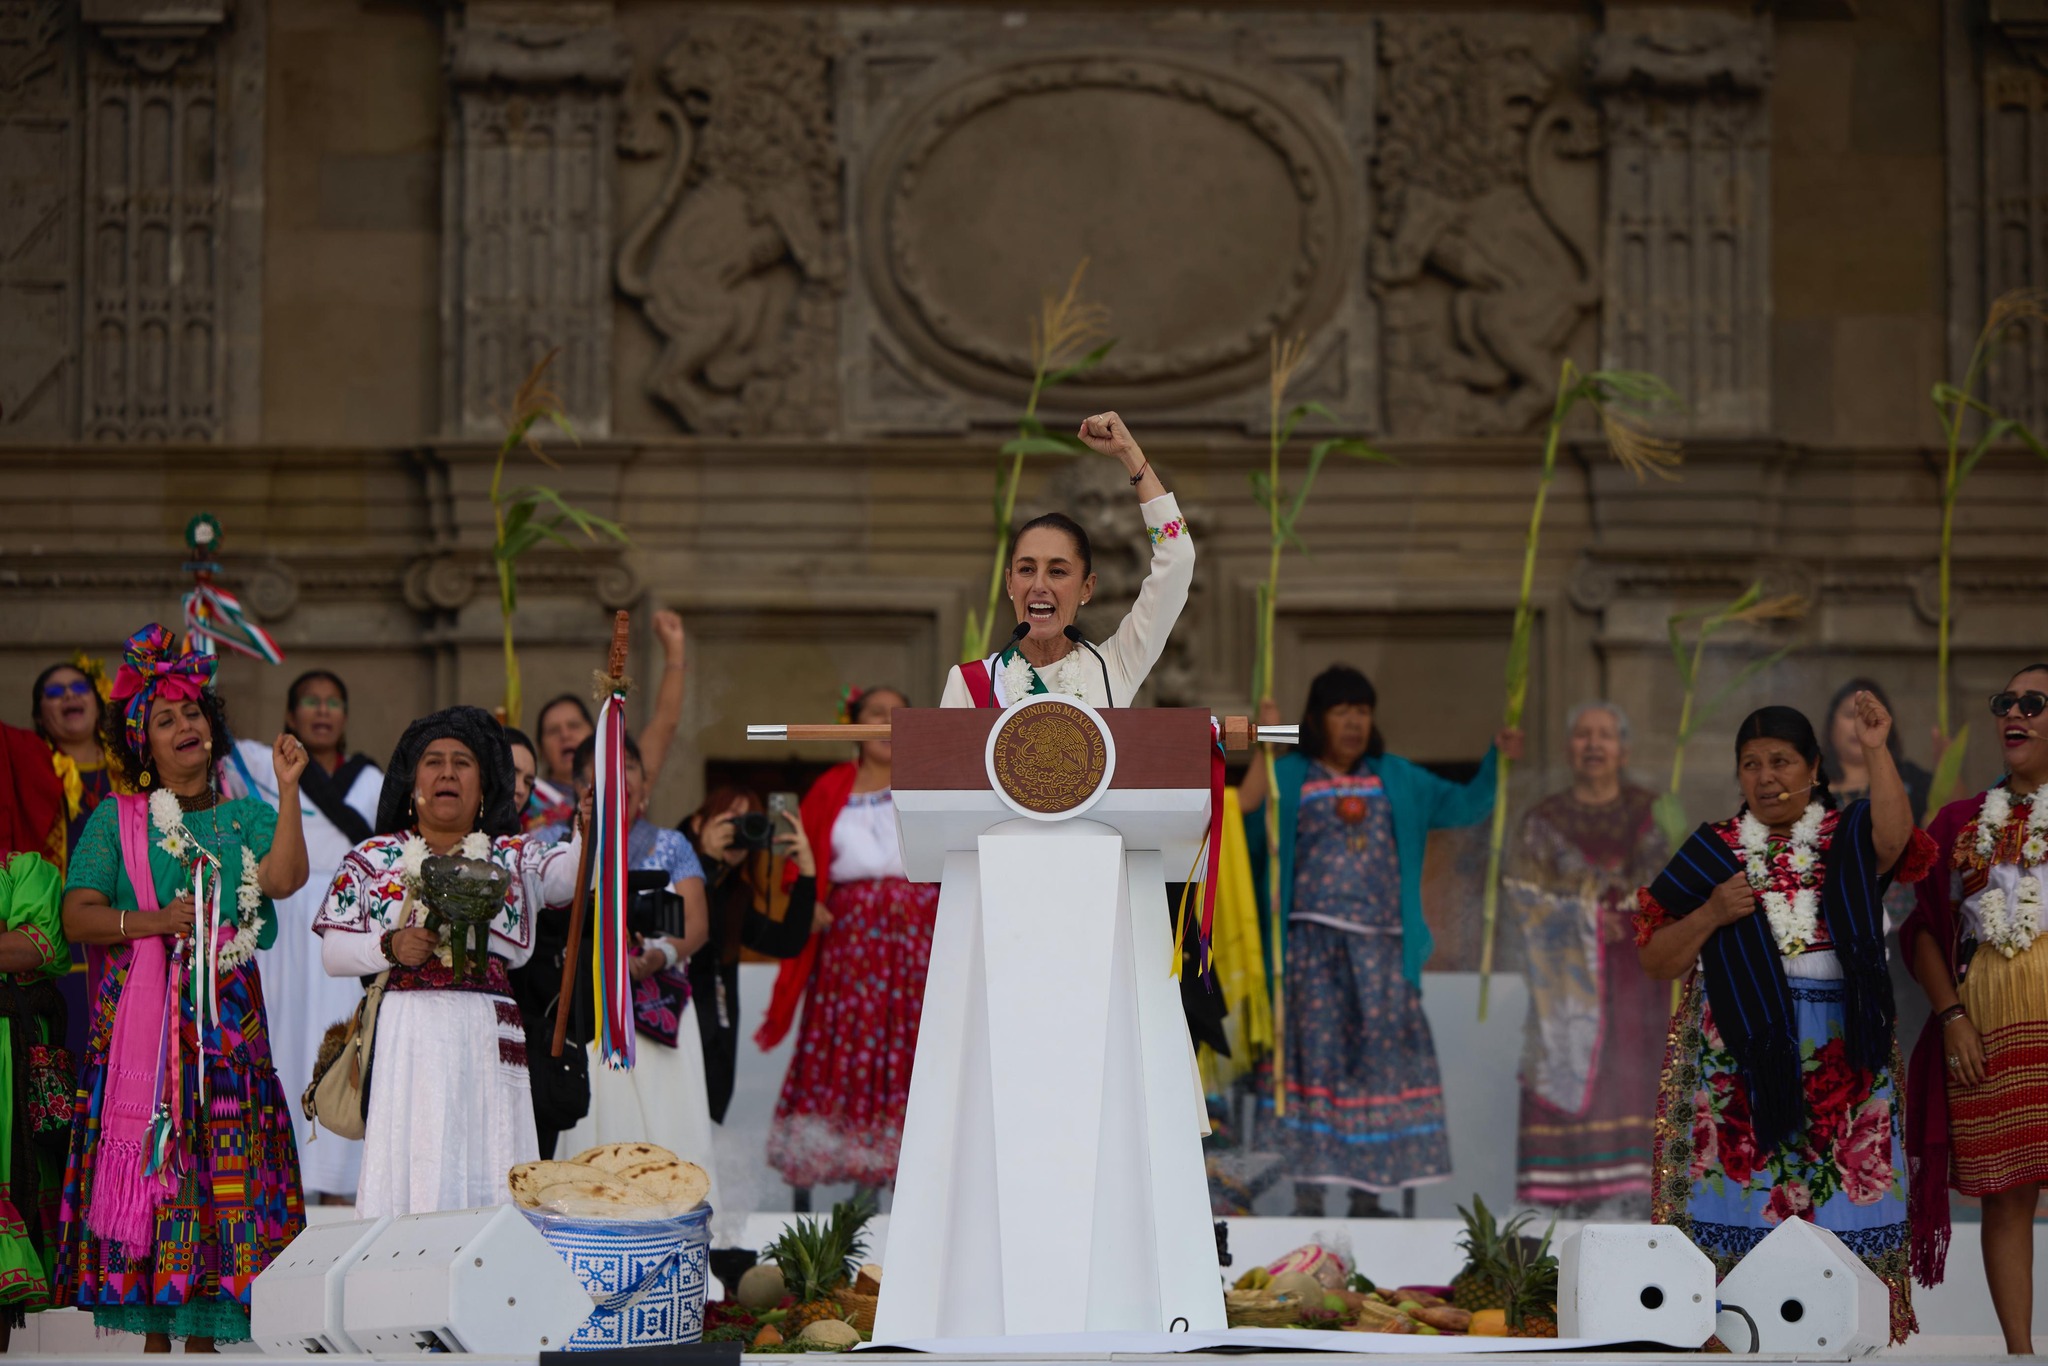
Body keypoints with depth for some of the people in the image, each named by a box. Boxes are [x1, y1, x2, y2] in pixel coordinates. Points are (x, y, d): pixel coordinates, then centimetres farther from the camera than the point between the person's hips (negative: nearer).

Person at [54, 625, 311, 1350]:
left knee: (223, 1162, -3)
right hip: (137, 1016, -1)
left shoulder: (246, 816, 12)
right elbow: (77, 916, 1)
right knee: (143, 1156, -7)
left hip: (226, 1023, 1)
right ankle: (151, 1327, -2)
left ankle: (202, 1327, 2)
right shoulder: (116, 820, 9)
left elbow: (285, 879, -8)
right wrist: (153, 922, -14)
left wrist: (289, 791, -14)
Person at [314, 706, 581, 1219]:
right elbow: (332, 951, 9)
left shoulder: (514, 857, 16)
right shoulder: (372, 859, 15)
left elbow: (572, 871, -3)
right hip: (402, 1041, -1)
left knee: (484, 1175, -7)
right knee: (406, 1177, -8)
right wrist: (390, 946, -9)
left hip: (486, 1044, 1)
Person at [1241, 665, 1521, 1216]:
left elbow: (1464, 805, 17)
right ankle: (1308, 1189, -4)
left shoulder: (1396, 779, 17)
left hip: (1381, 946, 4)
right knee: (1316, 1053, -7)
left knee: (1382, 1060, 0)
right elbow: (1245, 814, -12)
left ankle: (1366, 1193, 6)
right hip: (1313, 943, -4)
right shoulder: (1290, 777, 5)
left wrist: (1497, 758, 2)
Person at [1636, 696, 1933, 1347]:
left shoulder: (1847, 840, 9)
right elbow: (1654, 960, 10)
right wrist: (1710, 914, -6)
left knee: (1837, 1197, -4)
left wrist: (1876, 753, -18)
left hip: (1837, 1056, 0)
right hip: (1737, 1054, 0)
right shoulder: (1713, 852, 10)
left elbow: (1895, 840, -16)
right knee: (1738, 1191, -7)